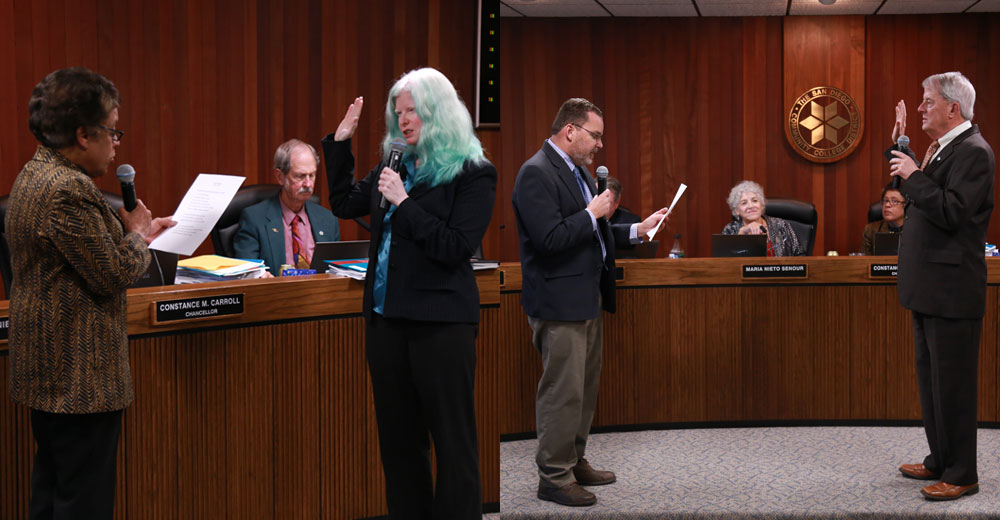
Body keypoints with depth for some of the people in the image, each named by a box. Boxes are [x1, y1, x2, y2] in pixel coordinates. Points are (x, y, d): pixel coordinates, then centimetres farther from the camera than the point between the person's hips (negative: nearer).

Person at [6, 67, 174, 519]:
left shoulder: (34, 174, 11)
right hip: (80, 375, -11)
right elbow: (114, 275, -19)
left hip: (46, 369, 11)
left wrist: (131, 232, 16)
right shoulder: (69, 189, -22)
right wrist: (136, 232, -2)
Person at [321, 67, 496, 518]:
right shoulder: (394, 164, 11)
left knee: (452, 443, 0)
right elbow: (343, 204, 21)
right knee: (397, 438, 13)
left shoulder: (473, 174, -7)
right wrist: (340, 142, 13)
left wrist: (403, 202, -17)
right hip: (386, 318, 7)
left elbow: (456, 248, -15)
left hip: (440, 324, -6)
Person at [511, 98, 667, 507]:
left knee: (586, 386, 17)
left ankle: (574, 461, 30)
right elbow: (550, 238, -24)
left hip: (587, 297, 10)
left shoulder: (578, 171, 15)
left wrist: (637, 230, 14)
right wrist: (592, 213, -16)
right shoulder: (537, 173, -16)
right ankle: (554, 477, 8)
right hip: (559, 303, -10)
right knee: (563, 392, -3)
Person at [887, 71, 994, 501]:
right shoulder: (943, 148, 14)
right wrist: (900, 149, 16)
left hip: (952, 289, -10)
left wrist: (914, 175, -19)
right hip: (929, 288, 10)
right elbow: (922, 201, 19)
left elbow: (952, 213, -25)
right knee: (931, 379, 17)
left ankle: (961, 474, 6)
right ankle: (940, 461, 28)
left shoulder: (973, 151, -16)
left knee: (952, 383, -3)